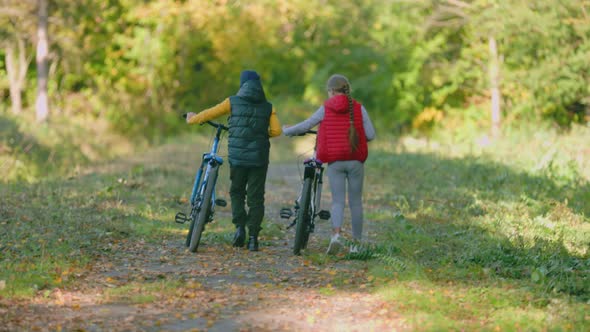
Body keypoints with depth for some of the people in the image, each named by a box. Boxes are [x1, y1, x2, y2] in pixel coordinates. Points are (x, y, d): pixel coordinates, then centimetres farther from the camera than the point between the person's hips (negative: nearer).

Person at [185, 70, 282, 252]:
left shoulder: (233, 102, 1)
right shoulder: (268, 107, 4)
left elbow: (209, 113, 8)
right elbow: (276, 130, -5)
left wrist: (192, 119, 26)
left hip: (237, 156, 0)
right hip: (259, 158, 0)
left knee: (236, 192, 19)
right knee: (256, 197, 6)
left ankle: (239, 227, 2)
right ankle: (253, 237, 2)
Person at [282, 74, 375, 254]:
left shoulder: (326, 109, -1)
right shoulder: (358, 108, 0)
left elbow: (305, 126, 5)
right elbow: (371, 134, -4)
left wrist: (286, 131, 22)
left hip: (335, 162, -1)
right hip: (355, 161, 1)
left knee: (338, 201, 1)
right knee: (356, 202, 10)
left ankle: (336, 234, -24)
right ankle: (356, 244, 13)